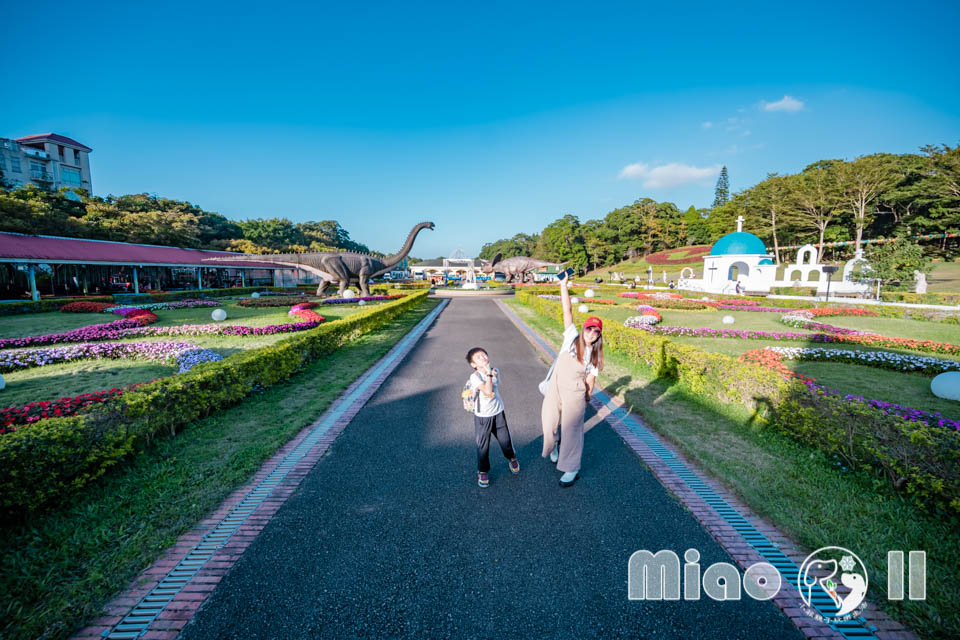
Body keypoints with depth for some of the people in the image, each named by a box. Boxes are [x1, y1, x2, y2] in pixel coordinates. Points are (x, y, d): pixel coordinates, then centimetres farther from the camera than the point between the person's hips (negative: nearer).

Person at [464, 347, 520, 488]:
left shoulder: (495, 371, -3)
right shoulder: (475, 377, -21)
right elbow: (488, 392, -32)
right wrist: (489, 373, -31)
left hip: (498, 413, 4)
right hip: (482, 416, -4)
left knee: (505, 440, 16)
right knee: (483, 445, 6)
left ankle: (512, 458, 47)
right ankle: (483, 472, 29)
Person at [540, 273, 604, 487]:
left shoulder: (594, 356, -4)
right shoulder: (572, 338, -7)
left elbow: (590, 379, 2)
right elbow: (567, 311, -12)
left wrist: (586, 397, -1)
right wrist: (563, 285, -15)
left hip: (574, 396, -1)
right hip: (554, 390, 2)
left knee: (571, 430, 6)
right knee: (548, 423, 14)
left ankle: (571, 469, 24)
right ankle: (555, 447, 47)